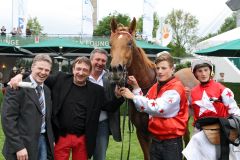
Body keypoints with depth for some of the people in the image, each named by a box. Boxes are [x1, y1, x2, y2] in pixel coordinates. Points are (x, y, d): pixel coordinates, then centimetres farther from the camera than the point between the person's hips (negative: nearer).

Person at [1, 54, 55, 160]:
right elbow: (8, 118, -17)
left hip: (43, 140, 6)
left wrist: (51, 139, 11)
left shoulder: (46, 90, 11)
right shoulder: (18, 87, -11)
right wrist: (18, 147, -20)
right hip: (24, 143, -6)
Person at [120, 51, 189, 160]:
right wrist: (136, 88, 1)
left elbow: (158, 108, -27)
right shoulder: (155, 87, 9)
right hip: (155, 139, 7)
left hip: (171, 141, -7)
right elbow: (144, 107, 11)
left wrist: (133, 97, -26)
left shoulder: (176, 87, -15)